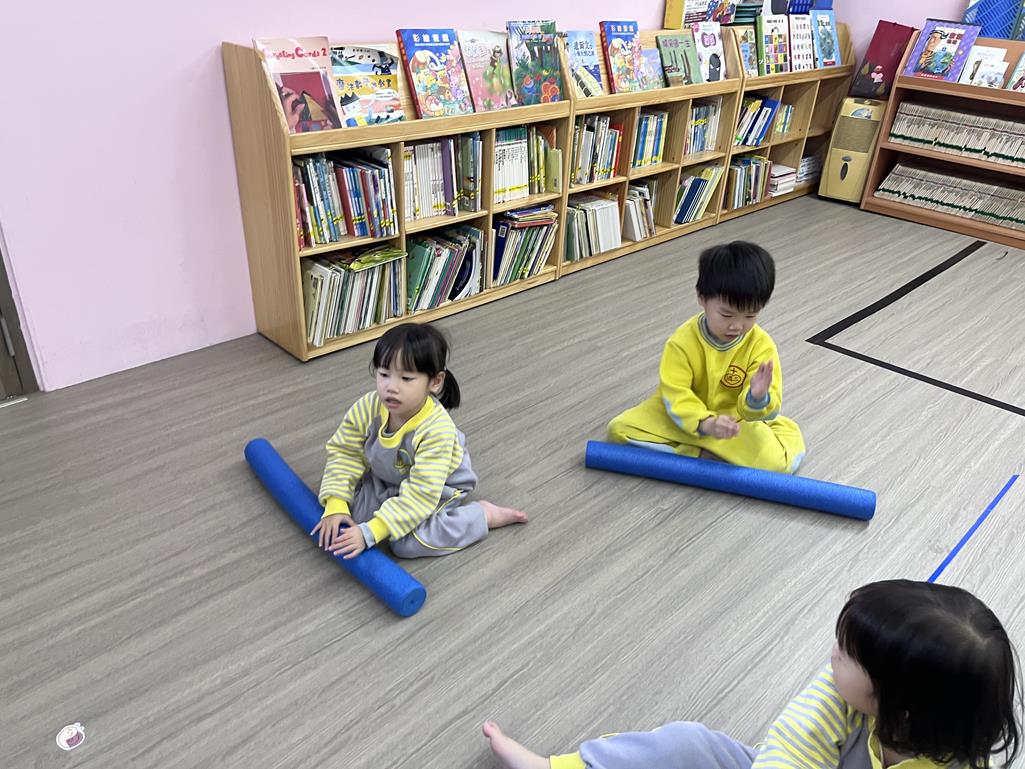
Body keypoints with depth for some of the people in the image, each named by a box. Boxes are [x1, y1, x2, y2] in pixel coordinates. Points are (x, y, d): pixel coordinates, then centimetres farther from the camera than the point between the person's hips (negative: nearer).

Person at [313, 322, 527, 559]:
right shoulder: (367, 408, -24)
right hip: (386, 482, 5)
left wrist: (369, 533, -40)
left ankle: (483, 515, -4)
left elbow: (420, 495, -36)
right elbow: (344, 453, -10)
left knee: (407, 544, -23)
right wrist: (335, 505, -21)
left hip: (439, 489, -5)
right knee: (345, 509, -11)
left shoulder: (438, 430, -38)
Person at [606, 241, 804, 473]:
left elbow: (762, 412, -20)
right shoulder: (683, 341, -18)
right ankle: (704, 454, -23)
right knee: (619, 430, -20)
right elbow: (676, 394, -22)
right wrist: (706, 423, -41)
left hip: (738, 422, 0)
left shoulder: (761, 345, -17)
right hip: (687, 416, 0)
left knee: (788, 456, -26)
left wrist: (758, 398, -46)